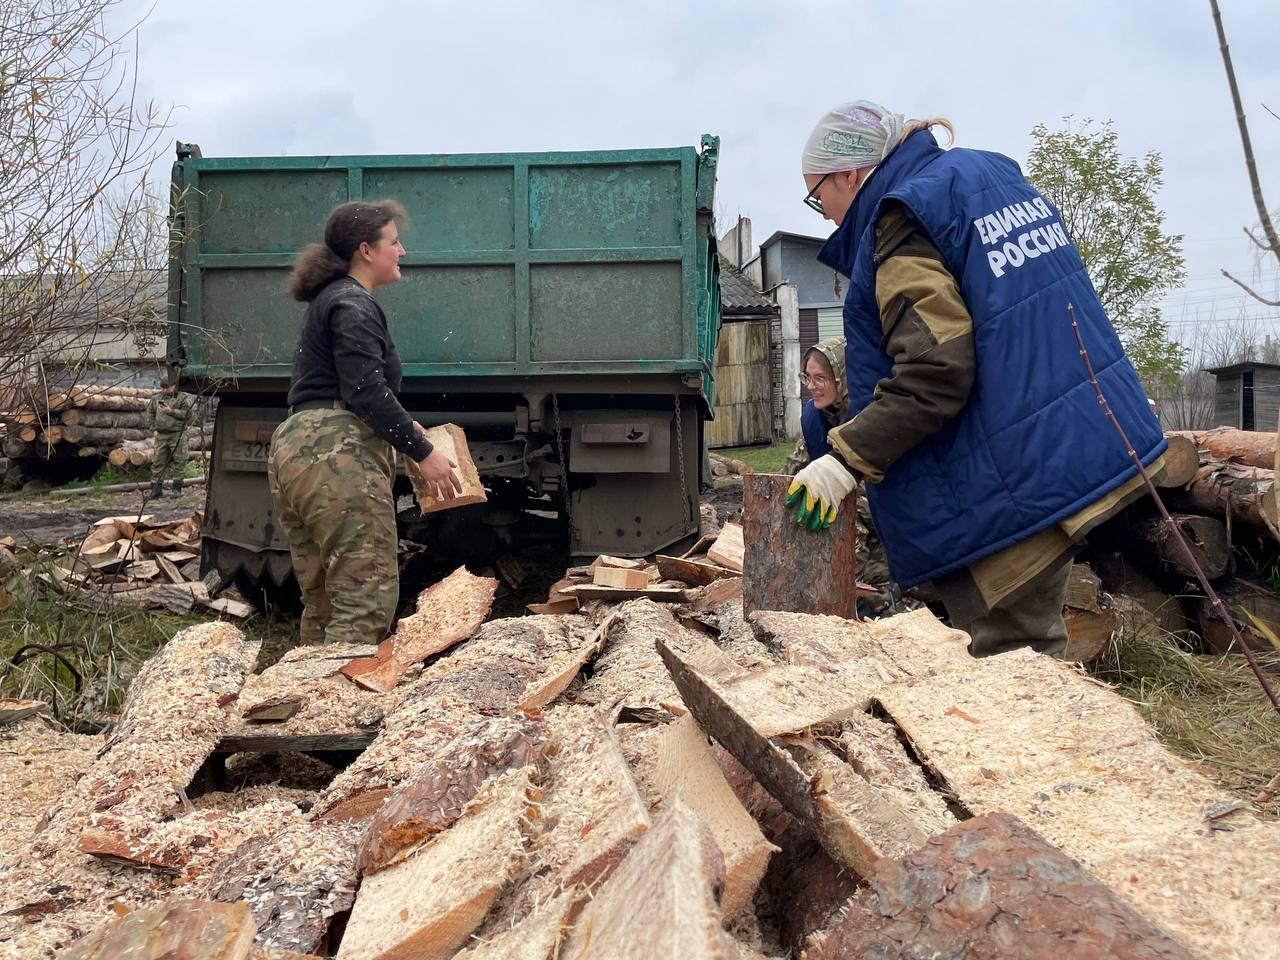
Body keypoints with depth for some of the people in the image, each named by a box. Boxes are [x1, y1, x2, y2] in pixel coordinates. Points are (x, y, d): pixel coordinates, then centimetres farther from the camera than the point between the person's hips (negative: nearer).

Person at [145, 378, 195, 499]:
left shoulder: (183, 398, -2)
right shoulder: (156, 398, 13)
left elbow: (187, 414, -14)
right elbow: (150, 413, 22)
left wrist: (171, 411, -19)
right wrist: (153, 429, 11)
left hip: (178, 435, -4)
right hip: (161, 435, 4)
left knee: (179, 461, -2)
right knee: (158, 462, 4)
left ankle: (177, 488, 8)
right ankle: (156, 488, 9)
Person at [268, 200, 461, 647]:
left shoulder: (328, 300, 24)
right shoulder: (354, 305, -8)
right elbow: (366, 392, -18)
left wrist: (400, 426, 27)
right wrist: (421, 451, -12)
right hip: (336, 457, -11)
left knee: (322, 602, 13)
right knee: (368, 597, -13)